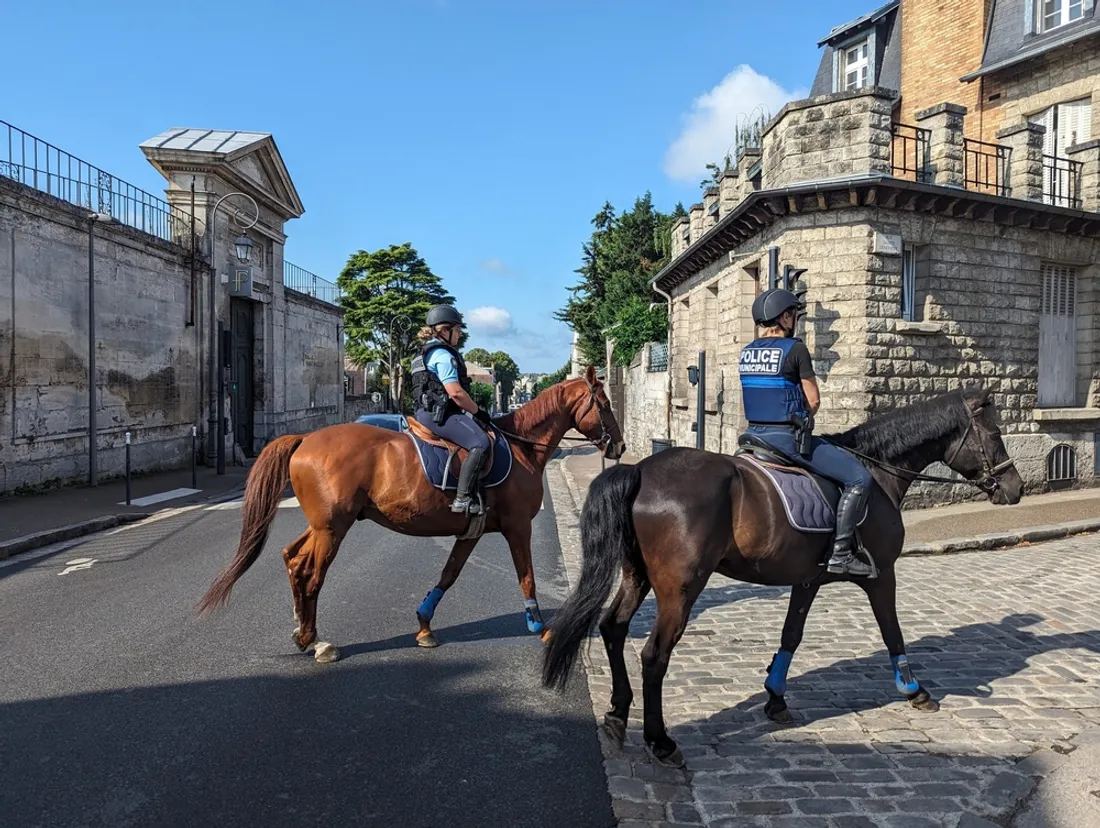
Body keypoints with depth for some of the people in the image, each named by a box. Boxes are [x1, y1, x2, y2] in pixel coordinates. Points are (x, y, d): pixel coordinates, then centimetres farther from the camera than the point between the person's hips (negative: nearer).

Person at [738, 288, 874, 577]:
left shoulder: (747, 352, 8)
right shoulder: (795, 349, -11)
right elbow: (814, 401, -7)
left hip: (755, 434, 8)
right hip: (788, 438, -8)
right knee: (859, 478, -1)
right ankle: (840, 553, -4)